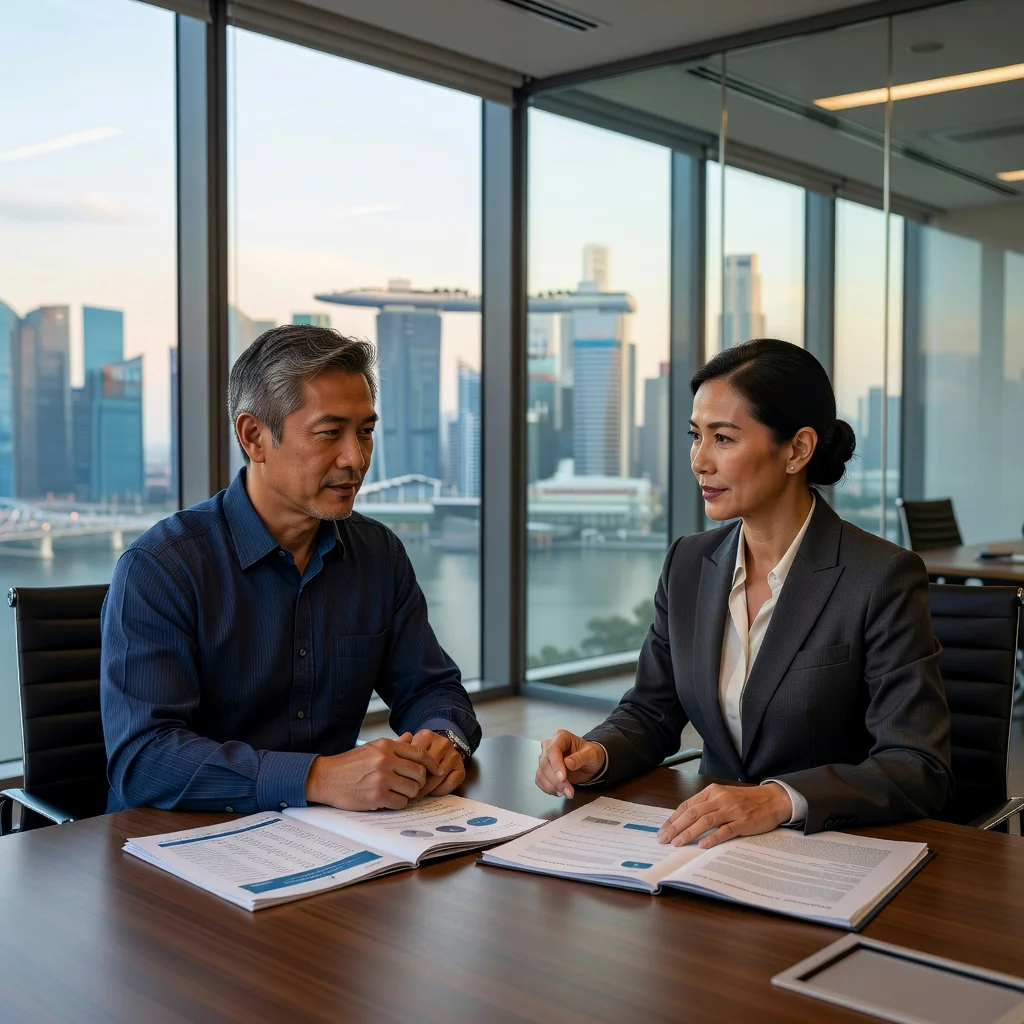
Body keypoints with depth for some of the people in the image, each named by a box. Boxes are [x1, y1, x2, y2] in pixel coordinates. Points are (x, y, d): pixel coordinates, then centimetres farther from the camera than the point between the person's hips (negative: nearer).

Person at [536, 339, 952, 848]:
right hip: (714, 842, 5)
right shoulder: (688, 563, 4)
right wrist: (594, 755, -11)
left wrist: (780, 799, -32)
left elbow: (920, 771, -18)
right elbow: (651, 711, 10)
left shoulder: (883, 578, -13)